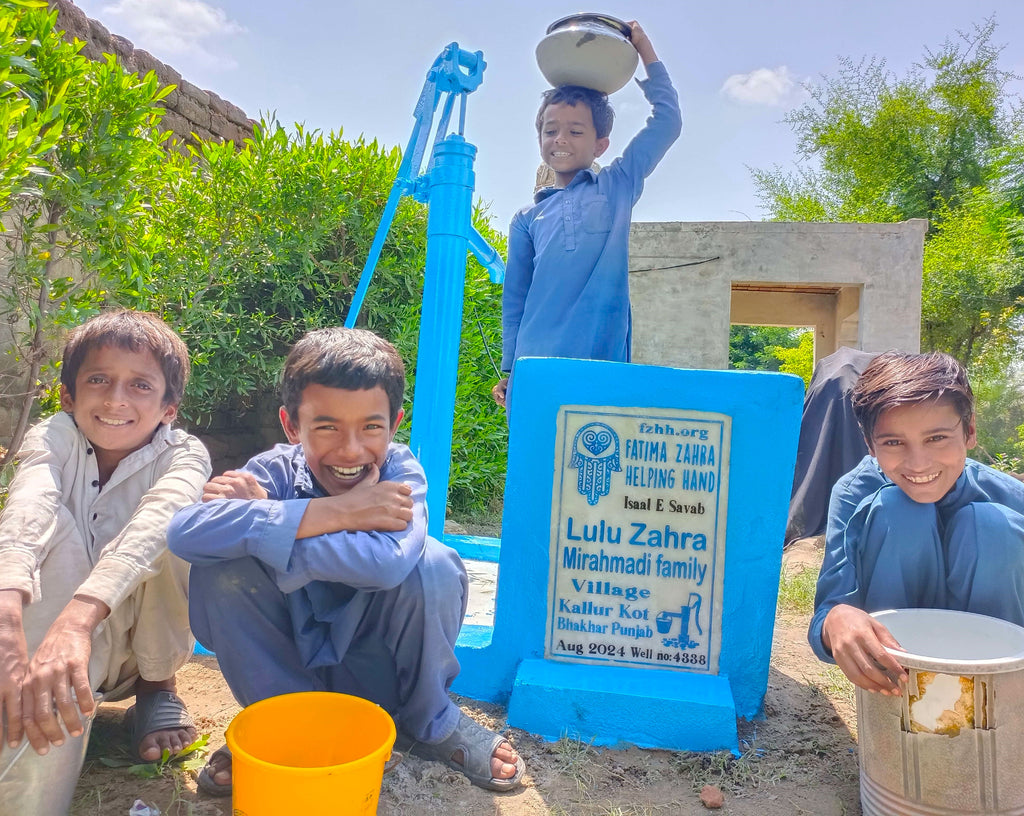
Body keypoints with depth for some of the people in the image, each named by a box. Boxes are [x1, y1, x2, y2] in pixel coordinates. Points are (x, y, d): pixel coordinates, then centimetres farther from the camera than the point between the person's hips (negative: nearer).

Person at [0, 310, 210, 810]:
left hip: (147, 636, 0)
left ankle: (158, 686, -6)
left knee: (172, 530, -29)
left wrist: (76, 619, -60)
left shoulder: (183, 454, -19)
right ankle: (55, 717, -21)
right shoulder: (53, 438, -15)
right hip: (50, 632, 0)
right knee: (53, 521, -27)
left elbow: (152, 524, -42)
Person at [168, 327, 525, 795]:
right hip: (291, 668, 2)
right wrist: (334, 512, -39)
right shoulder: (276, 470, -16)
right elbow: (185, 533, -37)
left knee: (434, 566, -30)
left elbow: (386, 561, -43)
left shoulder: (399, 471, -21)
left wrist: (259, 518, -35)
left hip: (379, 670, -1)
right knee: (221, 569, -24)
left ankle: (428, 722, -1)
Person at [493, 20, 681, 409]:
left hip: (603, 362, -1)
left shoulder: (617, 187, 13)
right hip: (537, 368, 2)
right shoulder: (527, 219, 16)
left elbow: (667, 121, 12)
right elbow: (515, 300, 16)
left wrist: (645, 50, 18)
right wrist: (509, 371, 12)